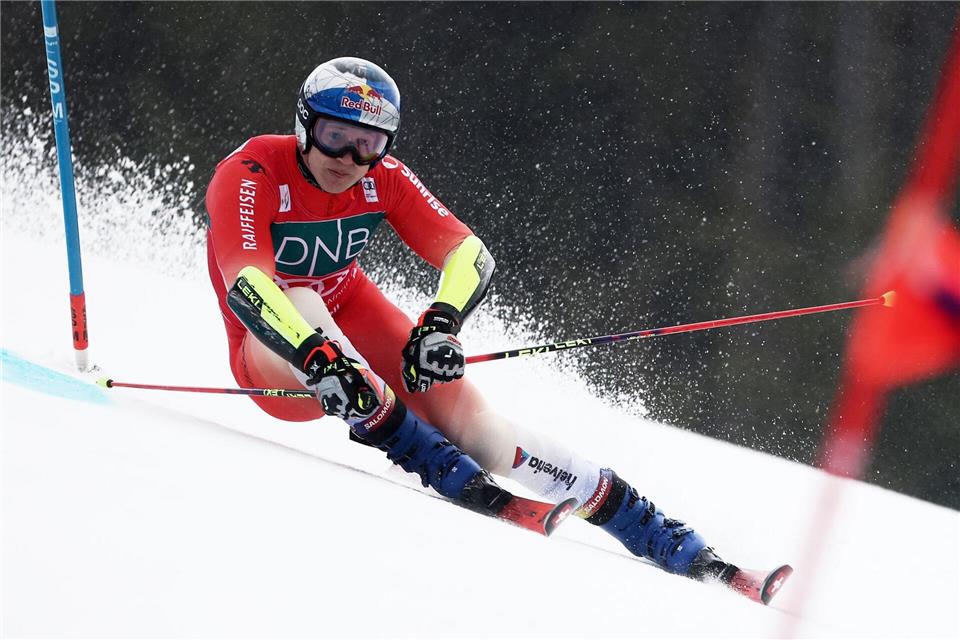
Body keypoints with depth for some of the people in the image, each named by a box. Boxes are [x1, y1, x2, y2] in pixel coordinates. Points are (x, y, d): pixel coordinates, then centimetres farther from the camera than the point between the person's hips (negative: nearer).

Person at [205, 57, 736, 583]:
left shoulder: (383, 178, -12)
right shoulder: (250, 175, -25)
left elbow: (469, 253, -18)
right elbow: (244, 286, -40)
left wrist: (439, 324, -39)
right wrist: (319, 358, -55)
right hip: (273, 359, -3)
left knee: (462, 412, -20)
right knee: (303, 302, -37)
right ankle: (419, 451, -33)